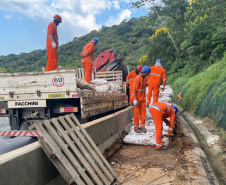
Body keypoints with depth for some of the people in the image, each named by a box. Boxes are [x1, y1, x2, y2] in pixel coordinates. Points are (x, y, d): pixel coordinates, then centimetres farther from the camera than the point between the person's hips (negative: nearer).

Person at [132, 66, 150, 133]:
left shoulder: (144, 78, 9)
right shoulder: (137, 78, -16)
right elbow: (134, 89, -19)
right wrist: (135, 99, -23)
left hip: (143, 98, 7)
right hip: (137, 99, -7)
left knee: (143, 112, 7)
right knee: (137, 113, 1)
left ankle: (142, 126, 16)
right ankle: (136, 127, 11)